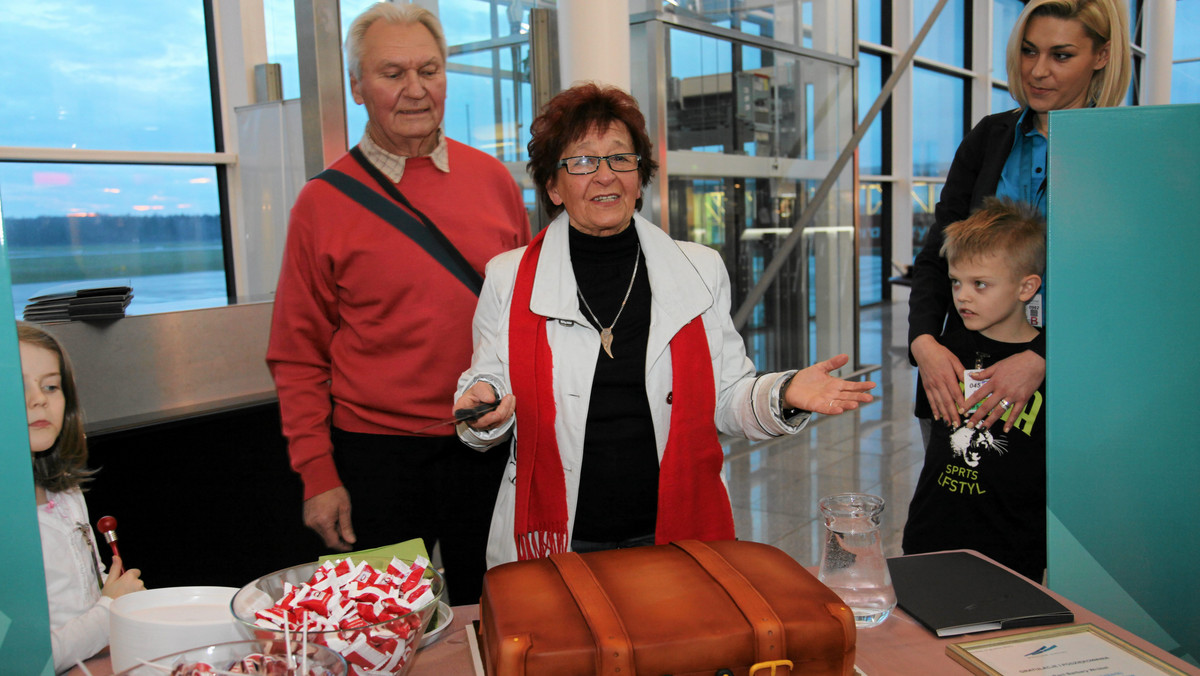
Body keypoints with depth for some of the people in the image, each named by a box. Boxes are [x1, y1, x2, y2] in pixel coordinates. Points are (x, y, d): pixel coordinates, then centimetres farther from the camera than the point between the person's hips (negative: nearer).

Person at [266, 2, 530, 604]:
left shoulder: (493, 179, 3)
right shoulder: (324, 202, -4)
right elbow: (298, 356, -1)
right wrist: (316, 473, -5)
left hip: (492, 451, 2)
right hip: (377, 457, -2)